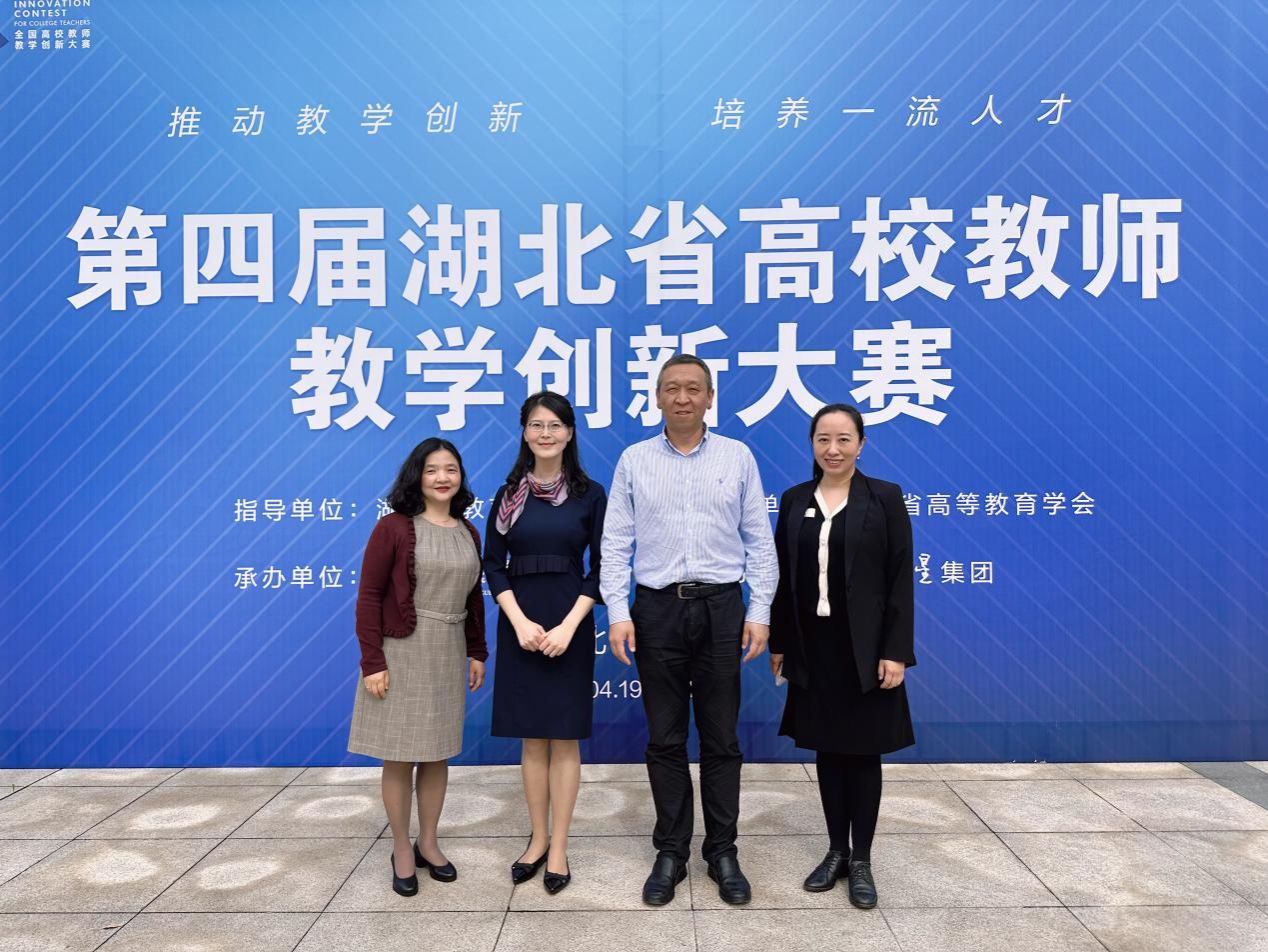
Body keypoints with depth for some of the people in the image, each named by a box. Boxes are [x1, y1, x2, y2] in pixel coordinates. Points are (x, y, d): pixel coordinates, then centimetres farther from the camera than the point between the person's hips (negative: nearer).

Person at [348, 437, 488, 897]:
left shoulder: (468, 533, 7)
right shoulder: (393, 527, -9)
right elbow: (369, 596, -10)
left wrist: (478, 653, 10)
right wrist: (372, 662, -14)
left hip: (448, 656, 5)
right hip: (400, 653, -4)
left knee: (438, 754, 13)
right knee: (399, 756, 6)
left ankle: (428, 843, 29)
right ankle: (401, 850, 22)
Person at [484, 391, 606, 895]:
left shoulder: (590, 494, -2)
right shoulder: (509, 494, 4)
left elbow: (600, 568, -3)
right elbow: (493, 564, 2)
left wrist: (568, 626, -14)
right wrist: (520, 621, -11)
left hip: (569, 624, -2)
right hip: (519, 623, 2)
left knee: (564, 737, 5)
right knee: (531, 737, 10)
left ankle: (559, 848, 17)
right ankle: (538, 839, 25)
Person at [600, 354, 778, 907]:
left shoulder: (738, 457, 3)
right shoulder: (634, 461, 3)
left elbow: (759, 541, 3)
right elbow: (616, 544, 1)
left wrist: (760, 612, -3)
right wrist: (617, 613, -7)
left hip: (721, 607, 0)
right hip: (657, 609, 0)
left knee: (721, 738, 9)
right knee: (665, 739, 9)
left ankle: (722, 852, 24)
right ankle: (670, 852, 24)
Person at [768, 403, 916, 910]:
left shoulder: (885, 498, -4)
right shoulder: (794, 500, 5)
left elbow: (901, 579, -7)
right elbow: (783, 577, 6)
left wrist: (895, 651, -12)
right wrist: (778, 643, 4)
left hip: (865, 648, -3)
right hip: (813, 648, 3)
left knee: (863, 751, 7)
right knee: (827, 750, 12)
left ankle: (861, 859, 22)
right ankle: (836, 851, 27)